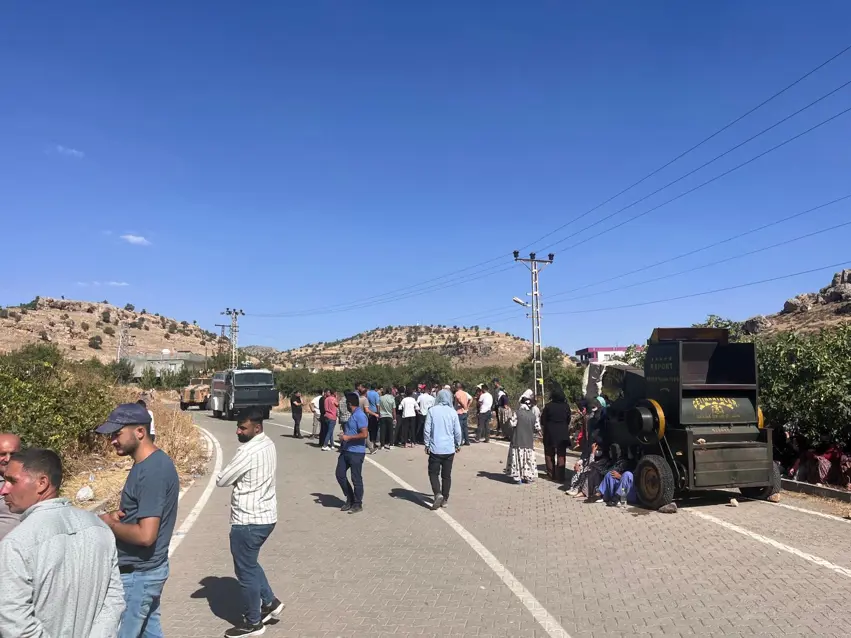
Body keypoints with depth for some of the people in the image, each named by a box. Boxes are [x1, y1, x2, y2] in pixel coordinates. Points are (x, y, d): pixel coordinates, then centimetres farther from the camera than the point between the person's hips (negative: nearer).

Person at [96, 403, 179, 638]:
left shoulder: (152, 472, -26)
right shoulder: (150, 463, 5)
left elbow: (145, 535, -28)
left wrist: (109, 523, -13)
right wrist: (117, 514, 0)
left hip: (137, 574, -9)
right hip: (146, 569, 9)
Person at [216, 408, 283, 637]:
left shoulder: (248, 451, -24)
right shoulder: (268, 444, 6)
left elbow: (221, 481, -14)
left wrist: (232, 477, 3)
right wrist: (239, 478, 0)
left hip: (248, 520, -9)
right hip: (266, 515, 9)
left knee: (246, 571, 7)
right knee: (250, 564, 26)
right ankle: (269, 602, 30)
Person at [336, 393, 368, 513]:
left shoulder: (360, 416, -18)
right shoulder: (353, 415, 14)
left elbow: (364, 434, -25)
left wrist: (348, 437, -20)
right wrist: (344, 434, 11)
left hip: (356, 452, -10)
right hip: (346, 450, 10)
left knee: (356, 478, 1)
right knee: (340, 474, 11)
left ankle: (358, 504, 15)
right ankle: (350, 500, 25)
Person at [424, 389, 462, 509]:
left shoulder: (432, 410, -8)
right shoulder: (453, 412, -3)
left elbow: (427, 429, -7)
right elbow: (457, 431, 2)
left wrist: (427, 444, 3)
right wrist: (458, 444, 17)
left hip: (435, 448, -2)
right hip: (449, 449, 2)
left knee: (433, 473, 8)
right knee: (446, 475, 12)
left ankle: (438, 494, -12)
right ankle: (444, 499, 17)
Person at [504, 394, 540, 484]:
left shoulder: (517, 413, -12)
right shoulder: (533, 415, 0)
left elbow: (512, 424, -14)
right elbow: (536, 427, 5)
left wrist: (509, 418, 5)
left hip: (518, 441, -3)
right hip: (529, 441, 3)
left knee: (518, 458, 2)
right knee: (528, 459, 10)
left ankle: (518, 477, 1)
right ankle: (528, 477, 14)